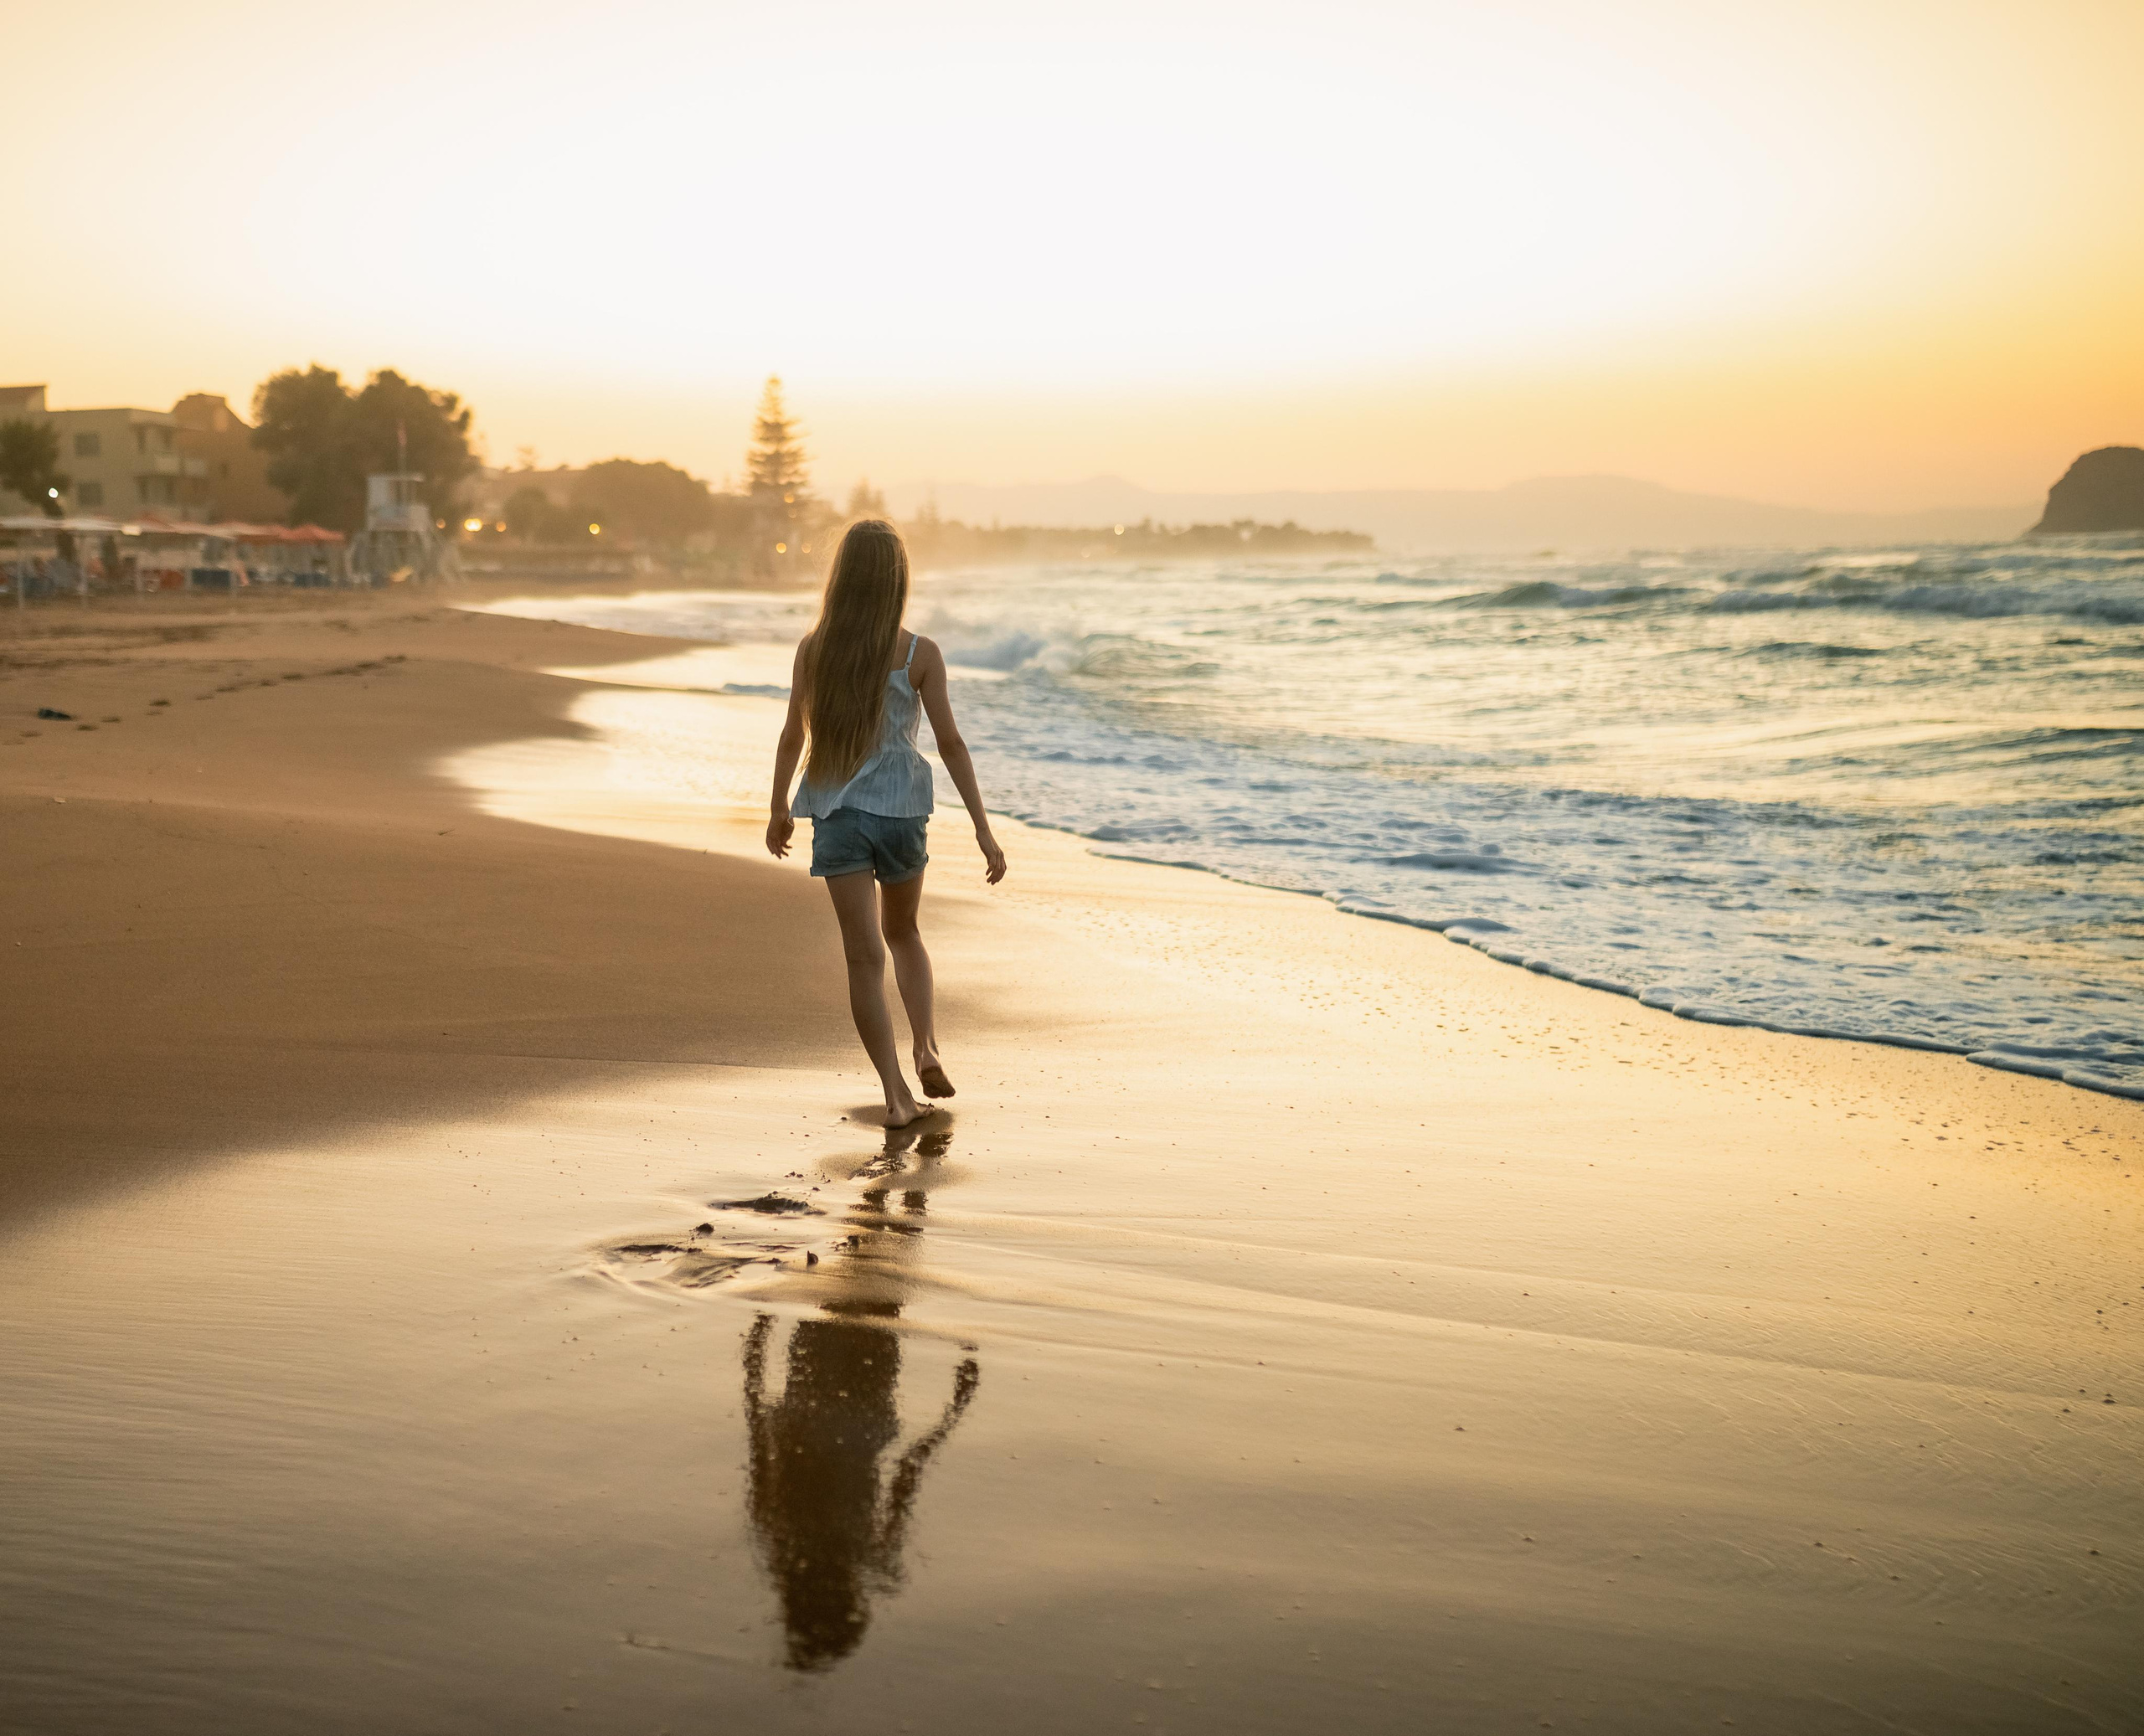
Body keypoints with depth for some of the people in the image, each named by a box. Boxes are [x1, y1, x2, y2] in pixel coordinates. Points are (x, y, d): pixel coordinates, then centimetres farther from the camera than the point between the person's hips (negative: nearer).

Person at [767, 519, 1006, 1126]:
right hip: (901, 809, 0)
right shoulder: (920, 654, -6)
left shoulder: (814, 648, -2)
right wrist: (982, 827, -2)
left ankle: (896, 1093, -3)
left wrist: (778, 809, 19)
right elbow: (950, 743, -7)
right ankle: (926, 1047, 13)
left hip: (837, 813, 0)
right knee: (902, 932, 25)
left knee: (866, 955, 1)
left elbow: (793, 736, 5)